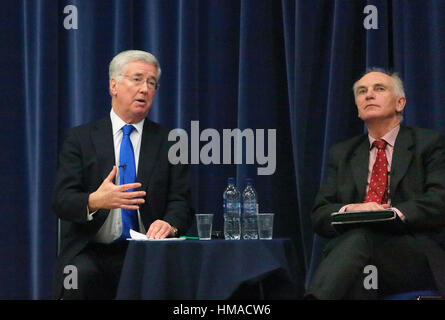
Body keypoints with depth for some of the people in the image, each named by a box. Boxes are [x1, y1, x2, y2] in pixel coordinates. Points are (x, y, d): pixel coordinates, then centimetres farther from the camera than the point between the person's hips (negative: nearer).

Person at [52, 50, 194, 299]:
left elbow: (181, 203, 4)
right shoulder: (81, 138, 8)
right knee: (82, 275, -34)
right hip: (91, 252, 0)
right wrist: (94, 202, -24)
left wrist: (169, 225, -20)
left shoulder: (168, 142, 12)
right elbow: (62, 200, -1)